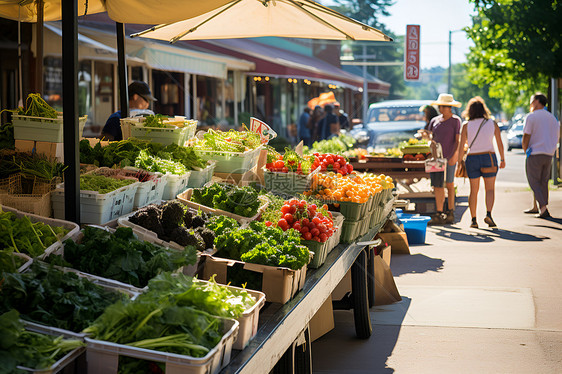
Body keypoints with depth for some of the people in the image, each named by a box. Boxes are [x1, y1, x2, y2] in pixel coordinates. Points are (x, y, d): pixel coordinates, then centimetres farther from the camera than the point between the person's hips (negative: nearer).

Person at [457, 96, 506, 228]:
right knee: (490, 189, 9)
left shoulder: (466, 126, -3)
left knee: (474, 190, 11)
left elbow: (461, 146, -5)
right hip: (489, 158, 0)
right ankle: (488, 214, -13)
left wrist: (460, 163, 3)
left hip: (472, 159, 0)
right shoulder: (492, 123, 0)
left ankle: (473, 220, 9)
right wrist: (502, 159, 16)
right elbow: (500, 143, 5)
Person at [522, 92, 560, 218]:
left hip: (534, 155, -6)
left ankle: (543, 208, -12)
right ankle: (542, 210, 16)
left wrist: (526, 152, 6)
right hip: (549, 155, 6)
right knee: (543, 182, 15)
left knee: (534, 183, 1)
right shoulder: (553, 118, 12)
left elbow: (525, 140, -10)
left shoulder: (531, 117, -7)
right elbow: (556, 138, 16)